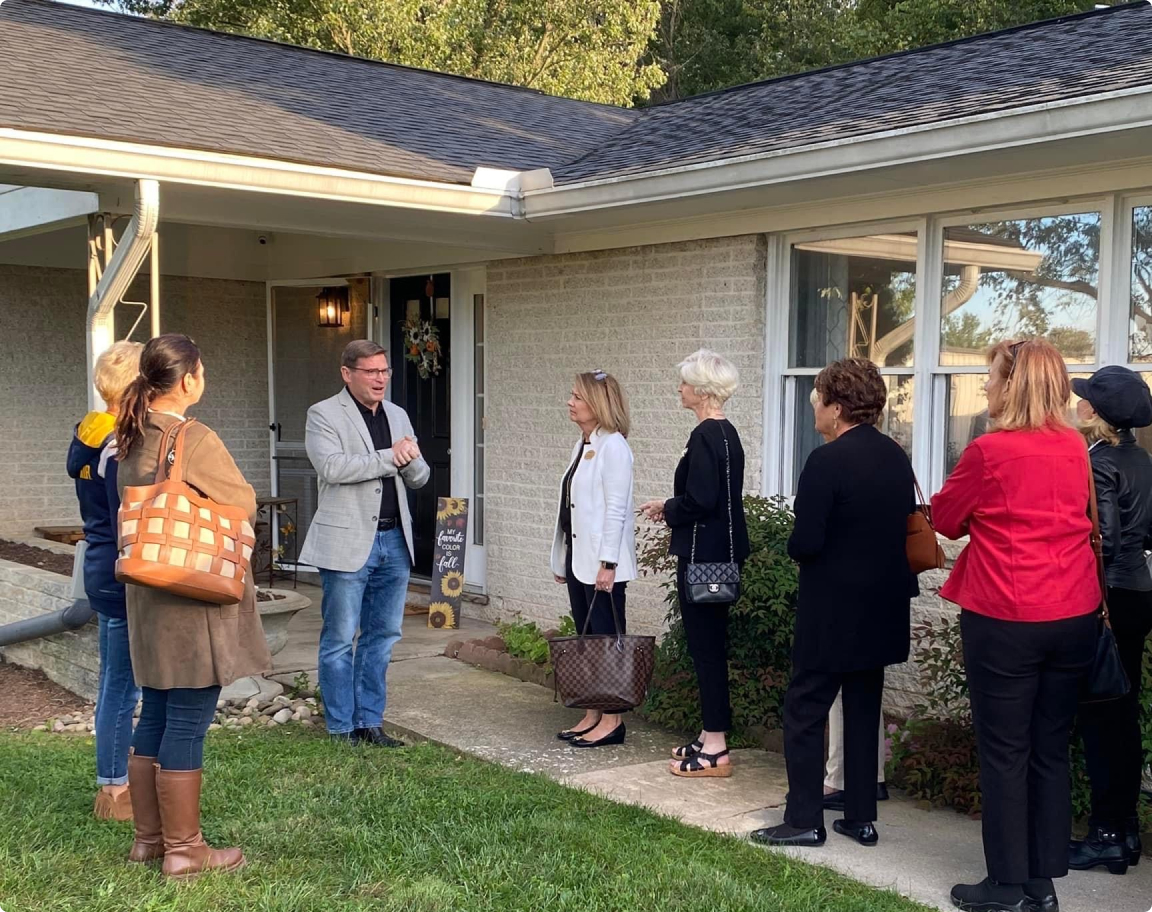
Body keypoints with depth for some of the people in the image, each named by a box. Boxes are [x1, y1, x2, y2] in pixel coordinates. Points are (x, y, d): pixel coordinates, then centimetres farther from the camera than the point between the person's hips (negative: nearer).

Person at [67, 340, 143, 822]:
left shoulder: (88, 435, 9)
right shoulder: (122, 444, -20)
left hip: (100, 568, 10)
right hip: (123, 575, -10)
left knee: (115, 681, 18)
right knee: (122, 684, 1)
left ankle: (120, 777, 30)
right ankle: (113, 792, 11)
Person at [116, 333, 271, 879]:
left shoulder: (131, 441, 7)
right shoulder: (195, 439, -18)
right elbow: (244, 505, -8)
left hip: (148, 598, 9)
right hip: (195, 599, -8)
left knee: (155, 718, 16)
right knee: (188, 724, 0)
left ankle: (149, 837, 26)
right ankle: (183, 850, 9)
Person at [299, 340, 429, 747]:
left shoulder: (397, 415, 15)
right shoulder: (324, 415, -3)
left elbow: (419, 477, 15)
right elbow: (332, 467, -19)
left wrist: (411, 458, -8)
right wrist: (390, 457, -14)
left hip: (394, 541, 6)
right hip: (348, 542, -6)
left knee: (383, 636, 10)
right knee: (340, 640, 2)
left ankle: (369, 722, 20)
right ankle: (341, 728, 11)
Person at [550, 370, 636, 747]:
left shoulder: (613, 446, -12)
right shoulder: (581, 446, 13)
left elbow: (616, 508, -17)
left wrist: (608, 562, -21)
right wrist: (561, 559, 16)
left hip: (601, 562, -9)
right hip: (577, 558, 9)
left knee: (606, 637, -2)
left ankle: (612, 720, 5)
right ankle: (592, 714, 19)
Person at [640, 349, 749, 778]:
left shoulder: (705, 436, -18)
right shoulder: (727, 433, 12)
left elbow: (699, 501, -23)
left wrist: (665, 508, -6)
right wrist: (673, 508, 12)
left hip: (703, 556, -10)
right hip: (723, 553, 10)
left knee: (705, 646, -3)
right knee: (711, 644, 16)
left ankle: (715, 749, 4)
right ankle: (711, 736, 25)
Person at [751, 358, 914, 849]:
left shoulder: (827, 461, -19)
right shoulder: (897, 458, 5)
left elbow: (805, 542, -22)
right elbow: (908, 531, 11)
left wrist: (796, 551, -1)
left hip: (832, 611, -8)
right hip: (883, 610, 8)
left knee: (804, 710, 3)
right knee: (863, 709, 16)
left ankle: (804, 818, 6)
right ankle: (861, 817, 22)